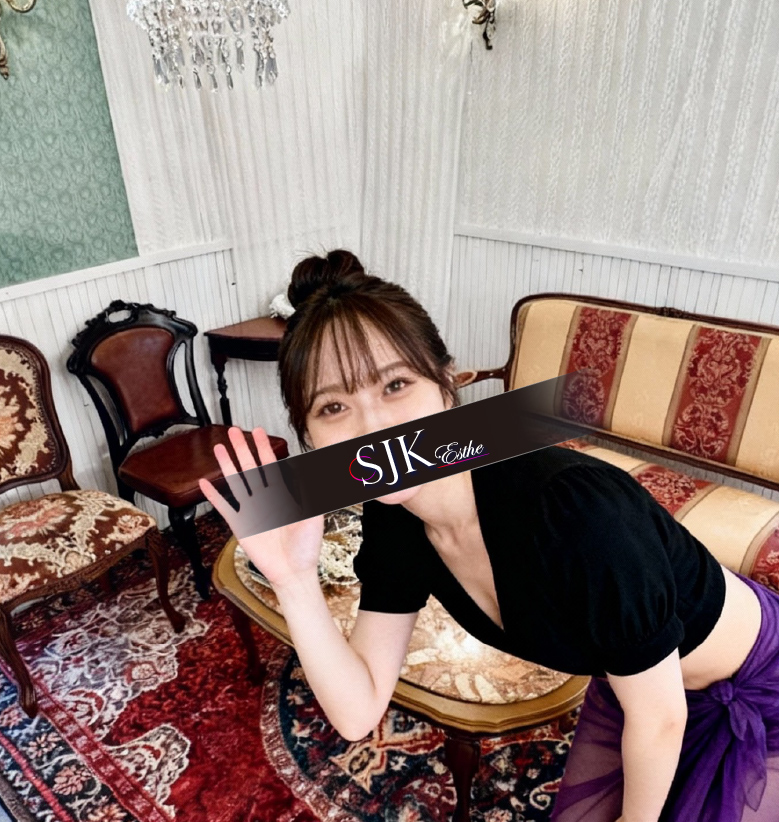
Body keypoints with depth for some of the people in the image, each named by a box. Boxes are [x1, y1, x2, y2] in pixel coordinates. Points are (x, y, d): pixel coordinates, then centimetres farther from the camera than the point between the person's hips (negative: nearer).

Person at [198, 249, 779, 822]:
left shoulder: (573, 508, -41)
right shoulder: (392, 524, -19)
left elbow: (659, 716, -25)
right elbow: (359, 710, -16)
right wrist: (295, 580, -32)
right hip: (629, 681, 5)